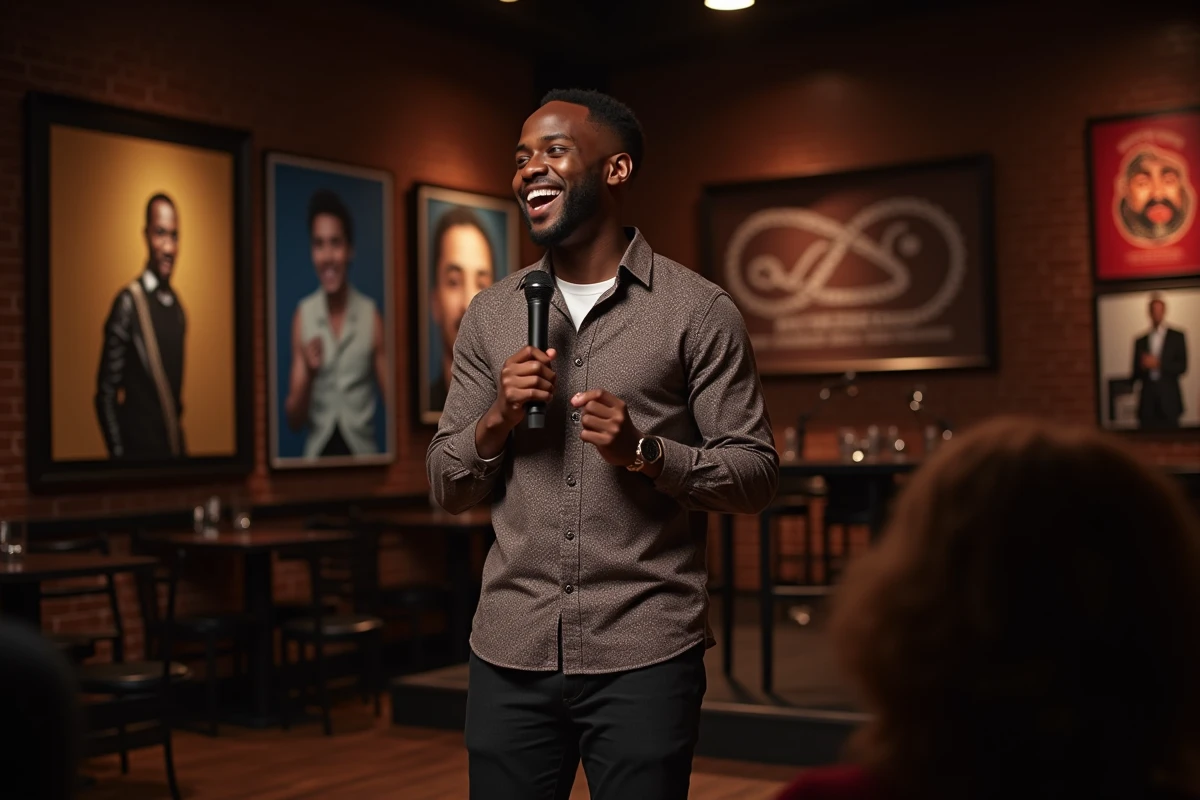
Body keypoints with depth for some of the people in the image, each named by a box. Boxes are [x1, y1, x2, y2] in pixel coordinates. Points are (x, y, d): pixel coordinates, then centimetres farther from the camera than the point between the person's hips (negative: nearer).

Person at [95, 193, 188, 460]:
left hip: (175, 448, 6)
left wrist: (180, 441, 10)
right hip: (139, 450, -6)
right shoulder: (130, 302, -15)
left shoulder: (177, 303, 6)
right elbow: (106, 393, -13)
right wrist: (119, 453, -13)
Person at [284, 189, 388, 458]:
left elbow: (392, 399, 7)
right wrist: (308, 374, -11)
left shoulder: (371, 315, 1)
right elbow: (294, 421, 5)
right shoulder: (303, 315, 2)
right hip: (317, 454, 1)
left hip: (363, 453, 0)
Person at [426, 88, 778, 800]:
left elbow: (757, 474, -3)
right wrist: (498, 420, -9)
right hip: (510, 653, 4)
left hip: (644, 658, -3)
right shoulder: (491, 315, 9)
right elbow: (447, 489, 10)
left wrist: (645, 452, -19)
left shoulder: (698, 310, -3)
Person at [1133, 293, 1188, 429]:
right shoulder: (1140, 341, 14)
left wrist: (1158, 364, -13)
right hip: (1147, 402, 2)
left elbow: (1182, 366, -2)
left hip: (1168, 400, -2)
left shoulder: (1177, 337, 7)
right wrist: (1142, 367, -4)